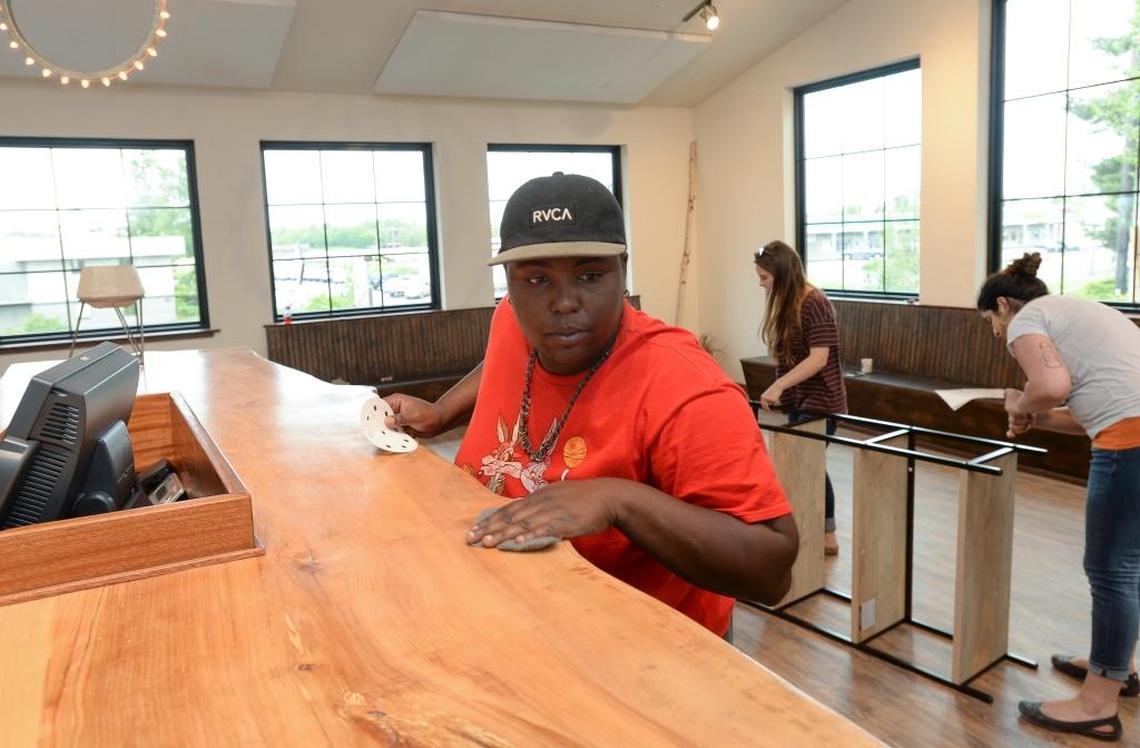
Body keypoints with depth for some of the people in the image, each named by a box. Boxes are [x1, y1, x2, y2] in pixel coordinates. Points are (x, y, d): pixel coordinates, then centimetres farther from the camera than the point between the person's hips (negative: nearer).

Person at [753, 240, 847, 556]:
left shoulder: (814, 303, -18)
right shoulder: (788, 303, 8)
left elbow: (819, 358, -23)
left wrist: (778, 385, -26)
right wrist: (780, 390, 3)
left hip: (820, 402, -9)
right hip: (800, 400, 9)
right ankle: (825, 536, 26)